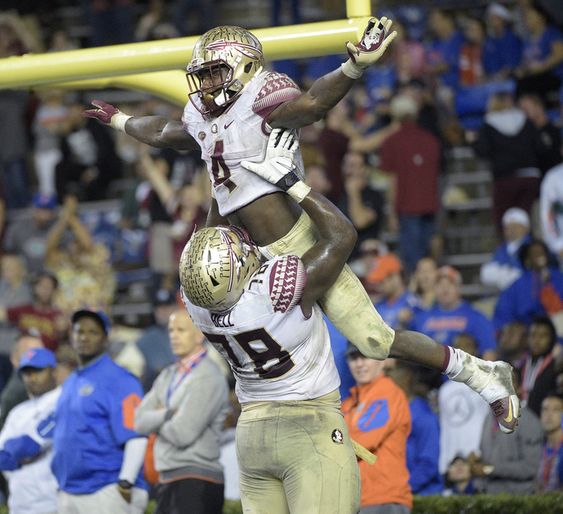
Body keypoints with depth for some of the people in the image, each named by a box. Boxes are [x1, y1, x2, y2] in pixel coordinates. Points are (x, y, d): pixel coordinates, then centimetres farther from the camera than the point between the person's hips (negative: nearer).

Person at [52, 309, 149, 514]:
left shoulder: (118, 380, -7)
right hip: (68, 495, 9)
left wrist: (126, 483, -21)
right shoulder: (69, 384, 19)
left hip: (107, 493, -9)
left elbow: (136, 436, -15)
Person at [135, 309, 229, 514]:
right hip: (168, 480, 9)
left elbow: (182, 434, -17)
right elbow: (140, 420, 7)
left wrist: (157, 421, 2)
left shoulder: (208, 378, -10)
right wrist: (168, 415, -10)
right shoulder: (168, 375, 17)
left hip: (196, 482, -9)